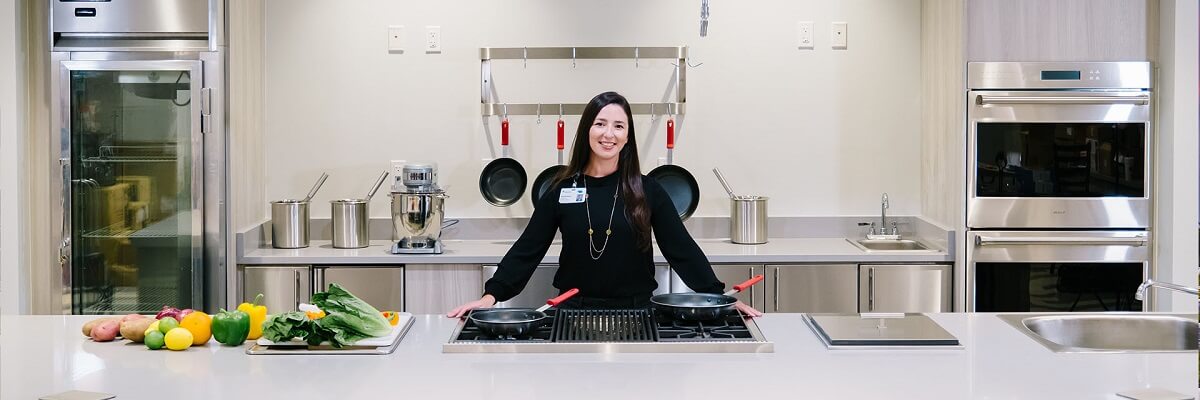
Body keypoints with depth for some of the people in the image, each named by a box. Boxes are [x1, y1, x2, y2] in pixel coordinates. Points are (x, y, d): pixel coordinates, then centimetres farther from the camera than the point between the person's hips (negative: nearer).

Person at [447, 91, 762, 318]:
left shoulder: (646, 190, 0)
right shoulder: (562, 190, 2)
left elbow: (682, 248, 0)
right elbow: (527, 249, 1)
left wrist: (718, 296, -8)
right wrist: (491, 295, -10)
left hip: (635, 311, 0)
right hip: (576, 311, 1)